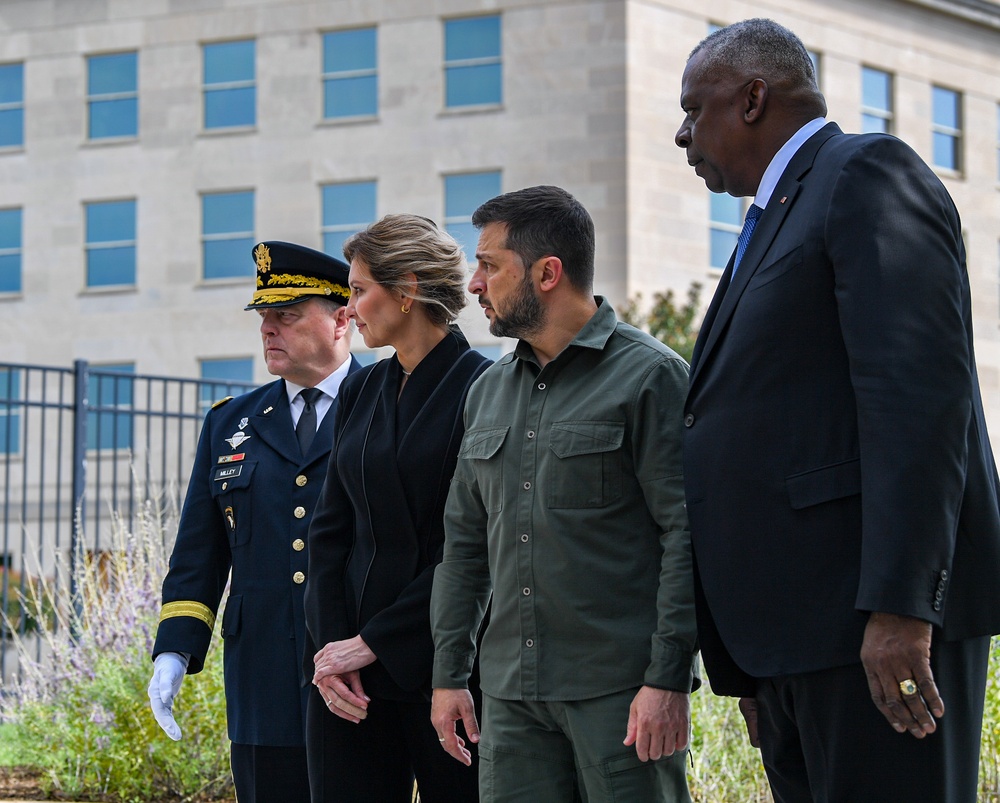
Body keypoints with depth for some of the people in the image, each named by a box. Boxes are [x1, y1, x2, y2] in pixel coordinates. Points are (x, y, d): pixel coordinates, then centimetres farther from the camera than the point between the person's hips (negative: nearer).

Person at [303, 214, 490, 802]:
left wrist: (372, 641, -13)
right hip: (351, 673, 6)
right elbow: (331, 529, 12)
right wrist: (330, 645, -2)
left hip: (444, 666, -6)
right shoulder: (362, 391, 14)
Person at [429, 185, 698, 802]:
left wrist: (668, 678, -16)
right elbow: (464, 543, 20)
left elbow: (687, 537, -10)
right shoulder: (489, 392, 16)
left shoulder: (650, 376, -5)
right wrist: (449, 674, 14)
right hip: (511, 693, 6)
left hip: (620, 689, -6)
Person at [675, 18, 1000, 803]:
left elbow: (917, 391, -18)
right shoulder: (777, 221, 25)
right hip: (793, 634, 10)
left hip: (889, 623, -10)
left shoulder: (868, 174, -5)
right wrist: (753, 669, 21)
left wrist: (899, 606, -25)